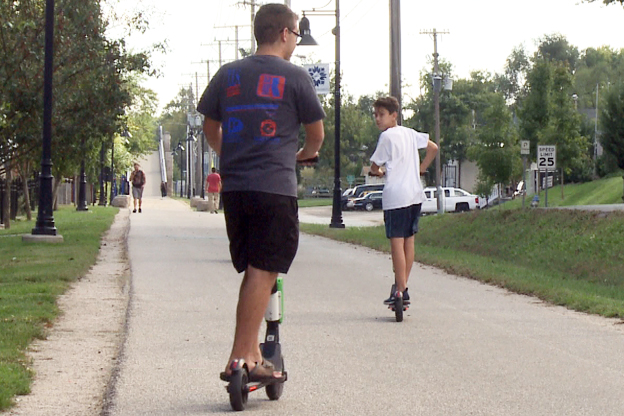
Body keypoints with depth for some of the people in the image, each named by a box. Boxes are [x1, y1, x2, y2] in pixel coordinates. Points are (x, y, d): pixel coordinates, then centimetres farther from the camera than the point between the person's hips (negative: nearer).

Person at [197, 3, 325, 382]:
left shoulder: (228, 74, 13)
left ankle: (253, 354, 14)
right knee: (263, 273, -5)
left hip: (233, 187, 6)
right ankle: (240, 359, -9)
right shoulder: (294, 77, 0)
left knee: (253, 272, 14)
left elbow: (211, 128, 21)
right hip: (275, 187, -5)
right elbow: (316, 133, 7)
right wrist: (304, 154, 29)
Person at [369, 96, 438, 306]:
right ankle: (402, 285, 19)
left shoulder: (387, 136, -7)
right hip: (415, 194, 8)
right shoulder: (409, 133, 13)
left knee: (396, 243, -7)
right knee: (409, 241, 12)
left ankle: (400, 291, -10)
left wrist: (379, 172, 18)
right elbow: (433, 148, 20)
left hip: (395, 196, -8)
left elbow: (374, 167, -4)